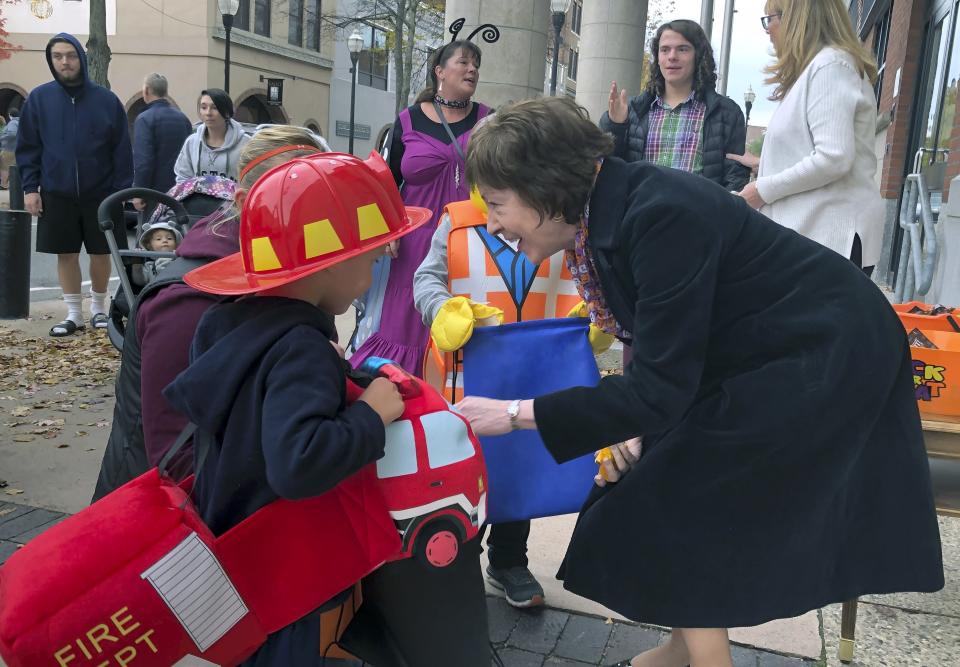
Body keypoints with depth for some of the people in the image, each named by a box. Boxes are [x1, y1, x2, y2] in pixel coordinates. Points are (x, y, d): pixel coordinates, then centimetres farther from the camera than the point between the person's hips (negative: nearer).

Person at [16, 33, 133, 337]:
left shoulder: (106, 100, -2)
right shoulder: (39, 98, 1)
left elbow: (122, 150, -1)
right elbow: (27, 148, 5)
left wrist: (121, 191, -6)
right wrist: (30, 188, -3)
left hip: (101, 194, -1)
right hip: (57, 195, 1)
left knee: (101, 253, 7)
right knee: (66, 254, 7)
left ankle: (98, 309, 26)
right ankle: (73, 314, 19)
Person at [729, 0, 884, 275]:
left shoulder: (830, 64, -9)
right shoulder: (814, 67, 21)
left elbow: (834, 158, -19)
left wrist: (764, 190, -12)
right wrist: (763, 163, 26)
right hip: (810, 230, 9)